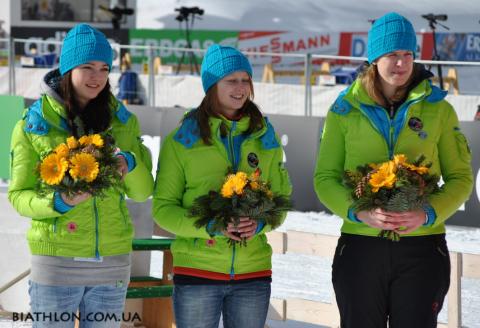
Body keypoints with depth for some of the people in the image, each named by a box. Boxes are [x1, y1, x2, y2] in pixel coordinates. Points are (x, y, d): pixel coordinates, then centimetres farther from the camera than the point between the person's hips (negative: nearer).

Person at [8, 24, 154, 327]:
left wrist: (129, 164, -15)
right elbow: (18, 196, 0)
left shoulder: (122, 120, 8)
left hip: (111, 258, 3)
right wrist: (58, 203, -20)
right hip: (56, 259, -3)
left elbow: (143, 191, 7)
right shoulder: (34, 123, -1)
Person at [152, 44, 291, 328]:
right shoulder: (182, 140, 1)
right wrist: (210, 227, -19)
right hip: (197, 270, -3)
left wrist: (260, 223, -11)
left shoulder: (265, 137, 10)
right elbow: (163, 207, -2)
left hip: (253, 272, 3)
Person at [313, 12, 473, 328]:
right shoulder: (345, 110, 5)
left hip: (422, 245, 0)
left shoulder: (438, 109, 4)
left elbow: (460, 178, 6)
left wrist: (428, 214, -13)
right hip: (360, 246, 0)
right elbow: (326, 178, 5)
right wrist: (359, 213, -14)